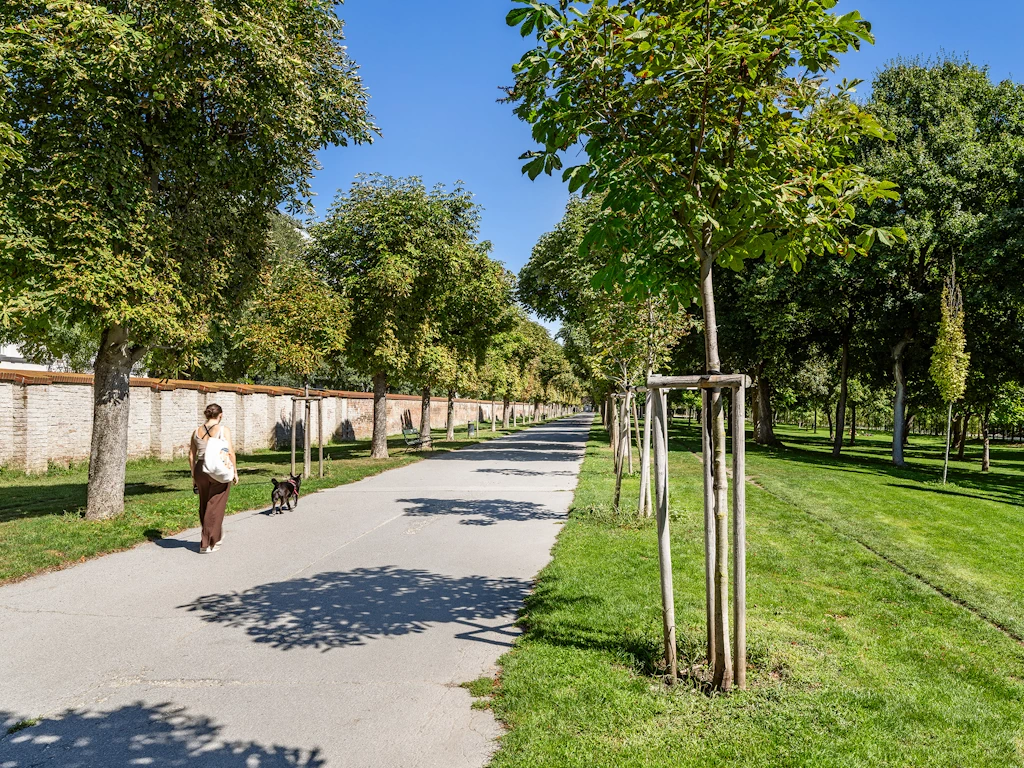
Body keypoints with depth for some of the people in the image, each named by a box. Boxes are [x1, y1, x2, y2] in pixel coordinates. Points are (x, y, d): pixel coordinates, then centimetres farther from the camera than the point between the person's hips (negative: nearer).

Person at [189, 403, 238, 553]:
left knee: (204, 506, 19)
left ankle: (216, 536, 35)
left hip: (201, 470, 5)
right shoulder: (224, 430, -6)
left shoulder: (197, 432, 7)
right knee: (215, 507, 3)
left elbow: (191, 456, 11)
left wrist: (193, 476, 19)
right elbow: (230, 452, -11)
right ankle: (207, 544, 4)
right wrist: (235, 472, -3)